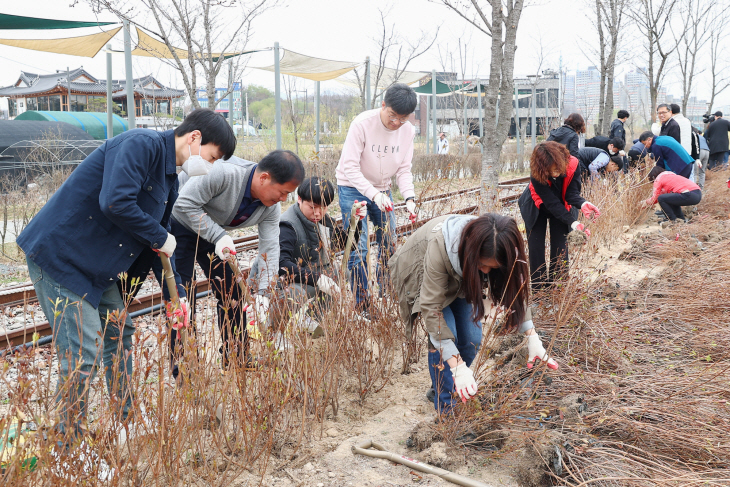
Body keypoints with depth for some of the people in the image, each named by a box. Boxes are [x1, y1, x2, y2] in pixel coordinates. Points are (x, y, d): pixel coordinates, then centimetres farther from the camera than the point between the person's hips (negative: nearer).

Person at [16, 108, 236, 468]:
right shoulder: (141, 145, -19)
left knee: (118, 332, 16)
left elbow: (159, 245, 18)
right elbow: (115, 202, -33)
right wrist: (160, 237, -18)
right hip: (59, 253, -10)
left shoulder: (169, 179, 11)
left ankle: (127, 424, 30)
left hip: (99, 267, 10)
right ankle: (68, 444, 7)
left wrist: (177, 295, 14)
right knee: (83, 356, -8)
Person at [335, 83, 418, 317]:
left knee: (389, 247, 6)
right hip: (353, 189, -5)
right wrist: (373, 194, -35)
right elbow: (350, 167, -24)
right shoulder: (362, 124, -22)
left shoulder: (408, 130, -7)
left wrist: (409, 197, -21)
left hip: (382, 191, 5)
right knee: (359, 247, -11)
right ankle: (361, 305, -2)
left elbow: (404, 169, -3)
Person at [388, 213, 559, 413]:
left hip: (456, 278, 5)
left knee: (472, 339, -6)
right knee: (445, 335, -21)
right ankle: (447, 408, -4)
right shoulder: (439, 246, -44)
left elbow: (515, 288, -12)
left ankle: (441, 387, 20)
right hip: (420, 277, -5)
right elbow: (431, 308, -41)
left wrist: (532, 337, -22)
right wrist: (457, 366, -44)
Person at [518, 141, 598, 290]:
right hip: (537, 208, -2)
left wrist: (583, 204, -48)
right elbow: (552, 203, -35)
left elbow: (572, 193, -26)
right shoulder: (536, 176, -36)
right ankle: (538, 287, 7)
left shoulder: (572, 164, -30)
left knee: (560, 246, -2)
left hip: (562, 207, 2)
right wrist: (573, 222, -42)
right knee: (536, 247, -3)